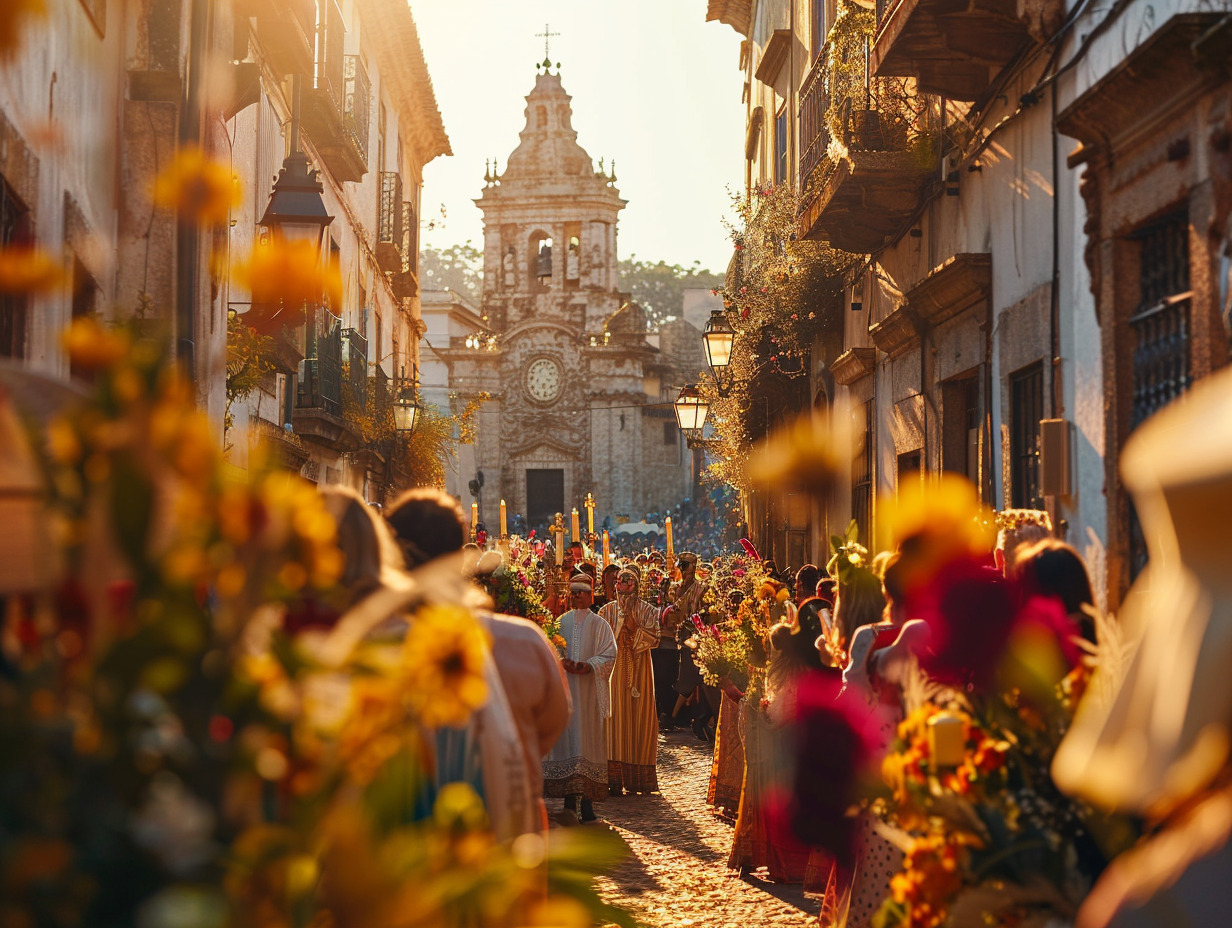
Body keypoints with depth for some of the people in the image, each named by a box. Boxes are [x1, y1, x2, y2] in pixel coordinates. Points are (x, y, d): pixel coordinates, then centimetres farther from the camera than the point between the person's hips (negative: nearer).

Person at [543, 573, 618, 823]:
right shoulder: (559, 623, 13)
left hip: (590, 692, -2)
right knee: (565, 738, -2)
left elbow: (609, 655, -1)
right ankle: (569, 800, 1)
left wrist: (588, 666, -17)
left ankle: (587, 802, -6)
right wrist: (561, 662, -14)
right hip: (563, 690, 2)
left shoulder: (600, 625, 7)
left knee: (588, 742, -5)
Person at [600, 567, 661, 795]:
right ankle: (615, 778, -5)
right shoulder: (607, 611, 11)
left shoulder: (647, 611, 8)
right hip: (615, 670, 1)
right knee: (616, 716, -5)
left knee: (640, 716, -3)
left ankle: (639, 778, 2)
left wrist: (633, 628, -14)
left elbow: (653, 638, -4)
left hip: (639, 669, -1)